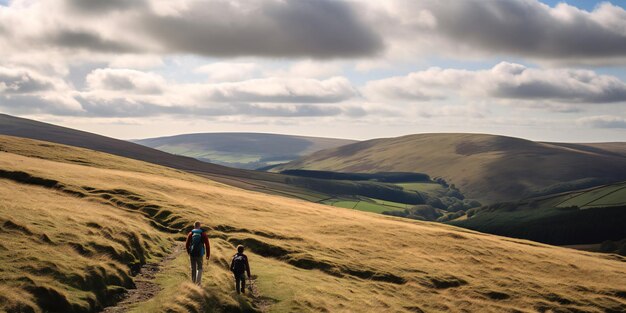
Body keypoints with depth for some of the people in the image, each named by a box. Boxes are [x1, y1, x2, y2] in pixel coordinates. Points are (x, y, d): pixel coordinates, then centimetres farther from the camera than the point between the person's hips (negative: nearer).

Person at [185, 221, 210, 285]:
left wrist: (188, 252, 18)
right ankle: (198, 280, -7)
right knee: (199, 268, 11)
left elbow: (187, 244, 1)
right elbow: (207, 245, -6)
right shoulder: (203, 234, -3)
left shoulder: (191, 233, 0)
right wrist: (208, 255, 2)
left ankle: (193, 281, 27)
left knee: (193, 268, 17)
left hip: (192, 253, 1)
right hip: (199, 254, -1)